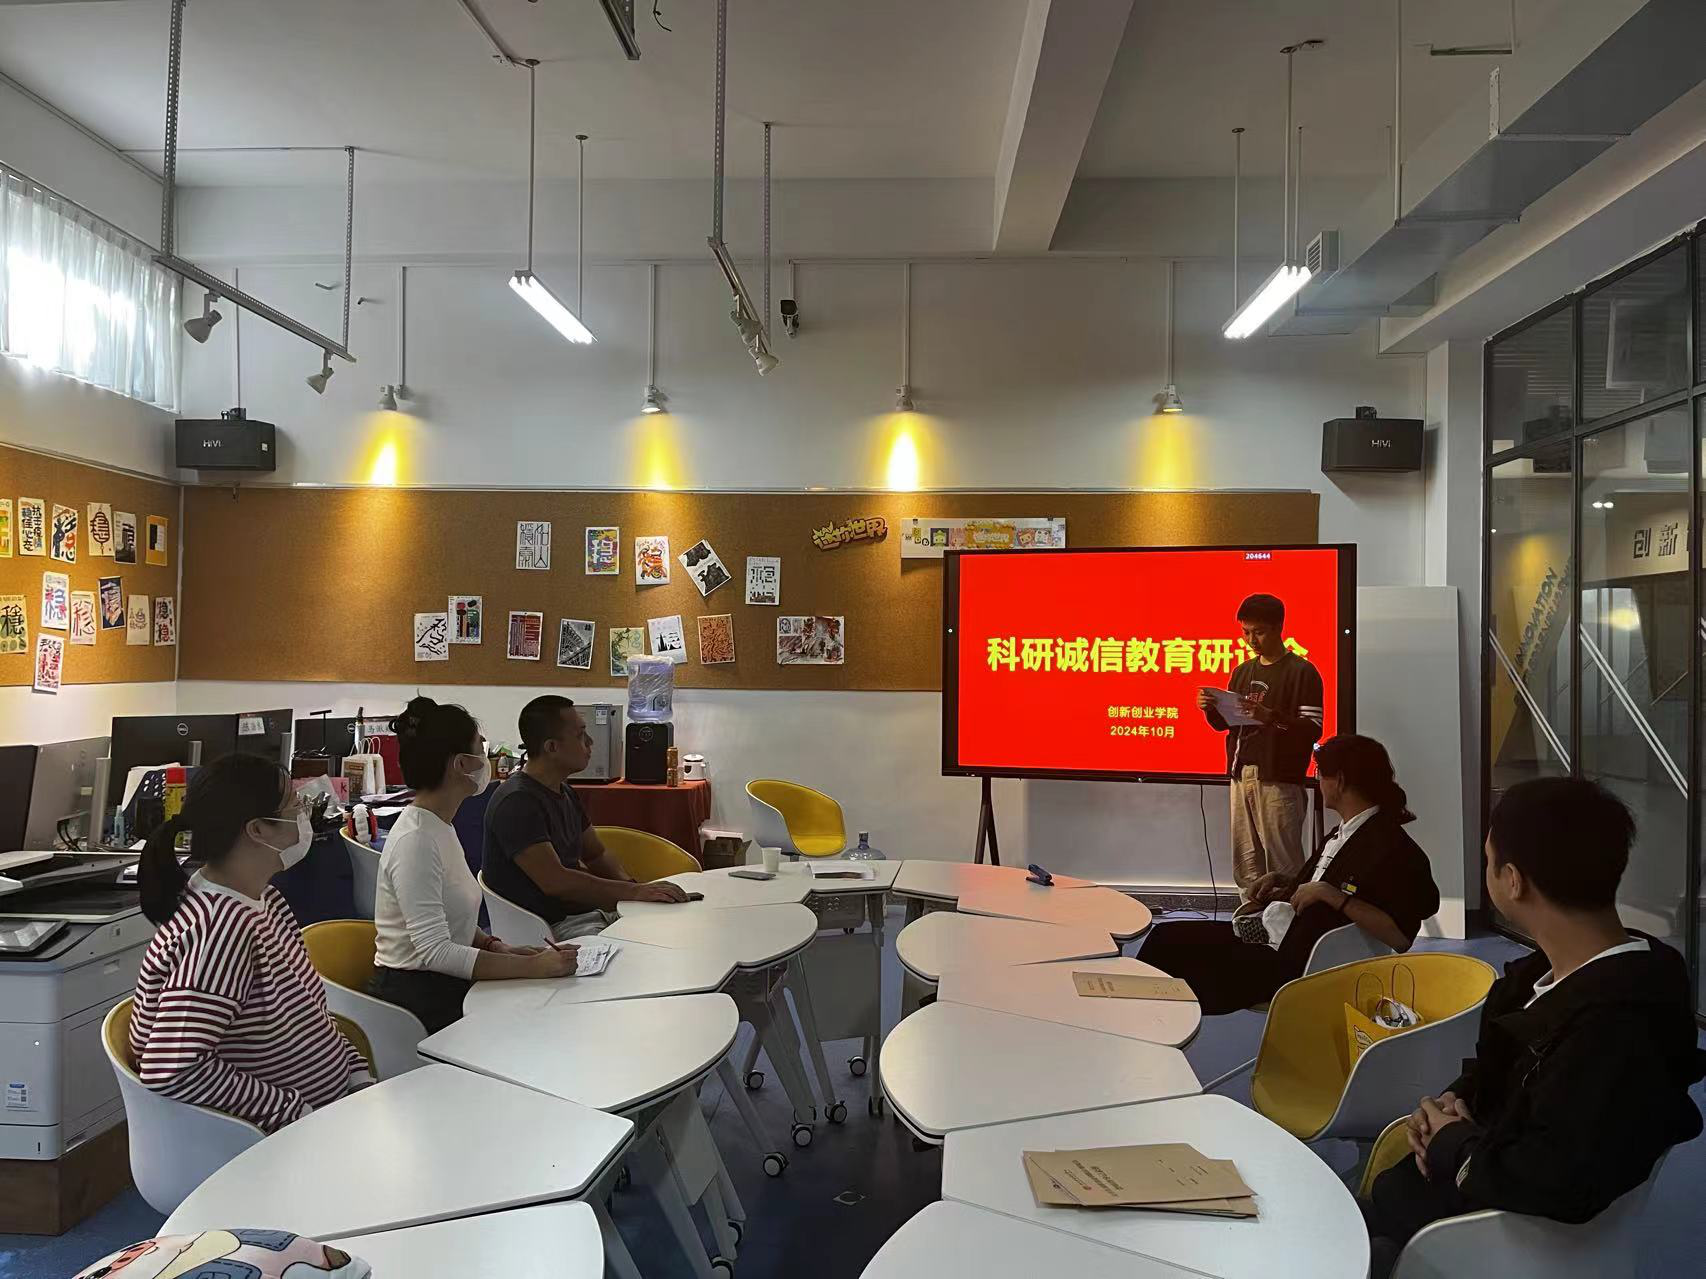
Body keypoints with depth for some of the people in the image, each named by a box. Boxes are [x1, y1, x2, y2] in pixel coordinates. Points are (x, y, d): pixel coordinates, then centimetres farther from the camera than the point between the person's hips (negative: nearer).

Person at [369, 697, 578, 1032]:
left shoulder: (440, 827, 9)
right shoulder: (415, 840, -20)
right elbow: (434, 951, -24)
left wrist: (499, 948, 0)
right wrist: (533, 967, -25)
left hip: (448, 988, 9)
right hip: (418, 1001, -9)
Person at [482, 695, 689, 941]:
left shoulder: (566, 794, 15)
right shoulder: (517, 802, -17)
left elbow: (597, 855, 20)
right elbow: (554, 881, -24)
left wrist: (630, 885, -2)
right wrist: (633, 892, -23)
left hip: (586, 912, 9)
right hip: (549, 928, -9)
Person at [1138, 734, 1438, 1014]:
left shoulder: (1390, 846, -17)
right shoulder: (1346, 832, 14)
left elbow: (1400, 936, -26)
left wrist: (1331, 895, -26)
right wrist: (1281, 881, 10)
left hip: (1291, 964, -10)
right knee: (1165, 938, 6)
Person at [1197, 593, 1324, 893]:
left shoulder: (1302, 671, -4)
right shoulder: (1243, 672, 15)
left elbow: (1312, 729, -11)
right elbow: (1224, 723, 21)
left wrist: (1271, 716, -26)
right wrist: (1210, 709, -1)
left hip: (1279, 780, -6)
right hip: (1241, 776, 6)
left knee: (1283, 863, -7)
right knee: (1246, 864, 7)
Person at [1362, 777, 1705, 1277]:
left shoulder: (1620, 1024, -30)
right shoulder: (1553, 971, 3)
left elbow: (1561, 1185, -36)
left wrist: (1453, 1143, -18)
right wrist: (1452, 1105, -5)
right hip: (1453, 1181, 9)